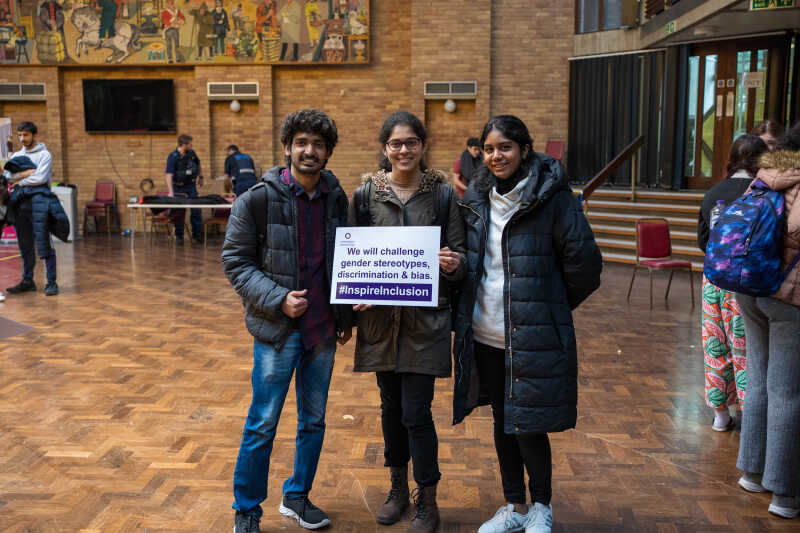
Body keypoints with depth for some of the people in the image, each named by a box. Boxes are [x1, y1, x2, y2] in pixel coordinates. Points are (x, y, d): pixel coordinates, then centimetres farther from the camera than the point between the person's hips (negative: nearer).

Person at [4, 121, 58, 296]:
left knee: (44, 242, -9)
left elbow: (41, 178, -9)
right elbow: (8, 174, 4)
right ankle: (27, 281, 15)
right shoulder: (17, 155, 22)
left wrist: (20, 180, 1)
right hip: (19, 199, 6)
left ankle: (51, 282, -8)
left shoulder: (44, 154, 5)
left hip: (38, 197, -6)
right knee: (25, 244, 8)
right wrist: (30, 172, -7)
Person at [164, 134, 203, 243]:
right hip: (179, 188, -4)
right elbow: (169, 175, -29)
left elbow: (198, 164, 20)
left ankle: (197, 235, 8)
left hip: (191, 186, 4)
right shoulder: (172, 157, -19)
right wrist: (171, 192, -39)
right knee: (179, 212, 3)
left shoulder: (191, 153, -2)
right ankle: (179, 236, 13)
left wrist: (200, 177, 18)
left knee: (196, 211, 0)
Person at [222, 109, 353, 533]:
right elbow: (235, 261, -8)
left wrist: (346, 315, 11)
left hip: (323, 329, 5)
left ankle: (297, 496, 34)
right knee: (262, 425, 3)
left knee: (313, 421, 15)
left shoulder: (336, 199, 5)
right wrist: (277, 299, -18)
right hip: (277, 329, -4)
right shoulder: (258, 199, -9)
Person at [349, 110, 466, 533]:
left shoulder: (443, 194, -1)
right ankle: (398, 486, 34)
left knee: (416, 411, -2)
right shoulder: (366, 193, 2)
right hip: (380, 316, 2)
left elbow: (458, 254, 3)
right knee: (390, 406, 14)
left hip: (425, 319, -2)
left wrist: (454, 263, -20)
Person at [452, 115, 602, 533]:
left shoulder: (552, 197, -11)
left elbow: (584, 262, -6)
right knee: (502, 422, 15)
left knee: (528, 424, 0)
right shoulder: (477, 198, 7)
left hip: (534, 336, -5)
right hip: (486, 333, 6)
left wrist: (552, 307, 3)